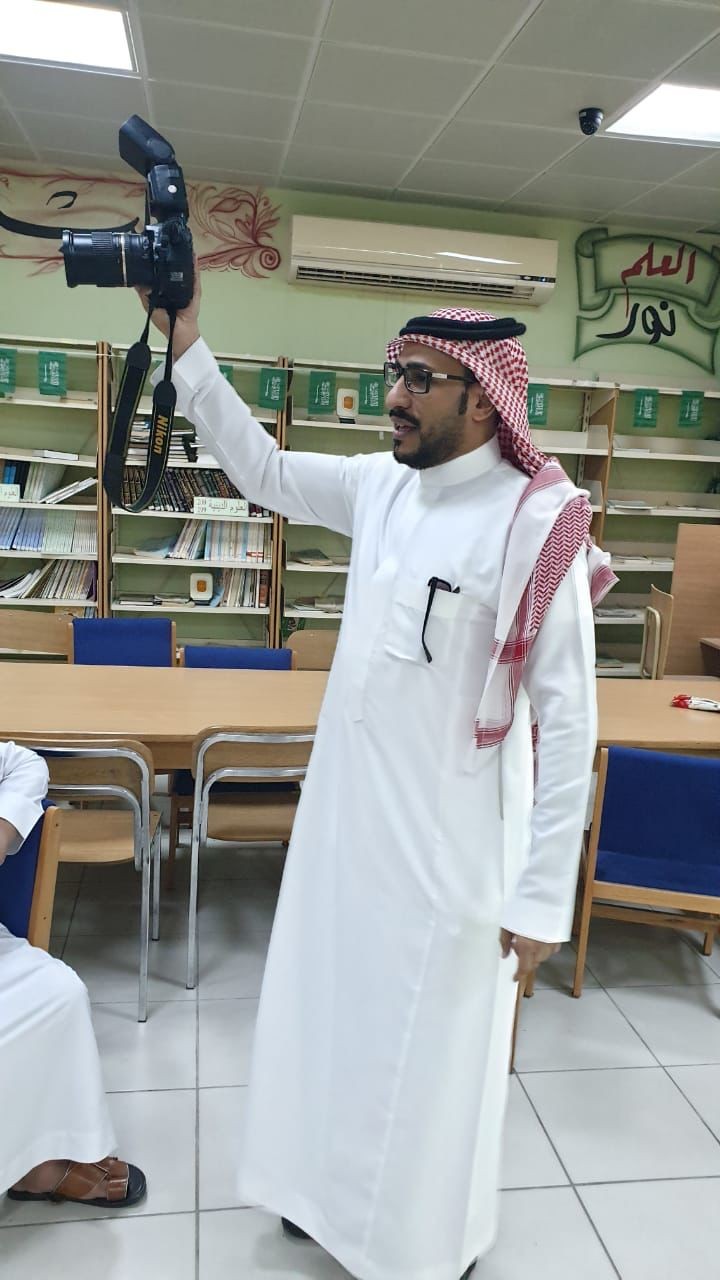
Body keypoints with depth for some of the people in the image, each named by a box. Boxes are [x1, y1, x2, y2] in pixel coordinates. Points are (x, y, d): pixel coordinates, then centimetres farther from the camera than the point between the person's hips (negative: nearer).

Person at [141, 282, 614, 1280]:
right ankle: (335, 1194, 49)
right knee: (328, 1011, 22)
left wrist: (542, 897, -15)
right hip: (345, 815, 7)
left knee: (429, 1056, 12)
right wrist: (187, 347, 8)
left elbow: (569, 724, -17)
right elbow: (263, 470, 15)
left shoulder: (538, 524, -18)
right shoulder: (381, 486, 1)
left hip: (448, 849, -6)